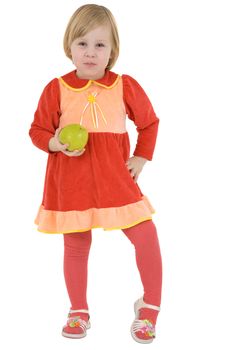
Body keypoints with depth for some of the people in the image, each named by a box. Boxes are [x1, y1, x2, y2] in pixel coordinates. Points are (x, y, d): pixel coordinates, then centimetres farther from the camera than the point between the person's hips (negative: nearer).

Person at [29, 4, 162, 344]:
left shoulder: (125, 86, -1)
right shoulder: (56, 89, -5)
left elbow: (149, 123, 13)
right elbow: (38, 130, 3)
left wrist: (141, 158, 5)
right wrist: (57, 144, -17)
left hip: (115, 176, 1)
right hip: (70, 179, 0)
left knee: (146, 235, -7)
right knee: (76, 246, 10)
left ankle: (149, 306, 15)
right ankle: (78, 311, 31)